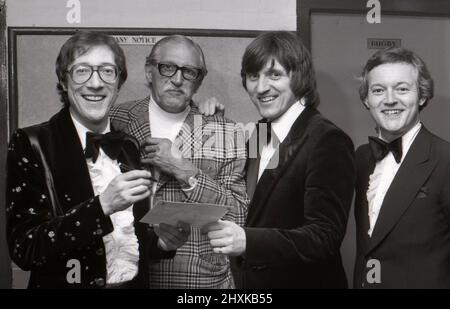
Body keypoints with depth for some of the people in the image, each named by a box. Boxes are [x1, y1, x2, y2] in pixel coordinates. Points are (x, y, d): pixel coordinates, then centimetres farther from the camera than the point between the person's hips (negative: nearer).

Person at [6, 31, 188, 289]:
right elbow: (23, 248, -20)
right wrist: (102, 205, -30)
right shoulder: (30, 144, -13)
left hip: (134, 281, 4)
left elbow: (134, 235, 10)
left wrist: (160, 241, -10)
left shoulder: (129, 146, 1)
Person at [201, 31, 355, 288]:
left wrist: (248, 241, -38)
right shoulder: (258, 134, 5)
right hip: (250, 282, 7)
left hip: (305, 281, -7)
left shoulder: (328, 141, -18)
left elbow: (325, 237, -24)